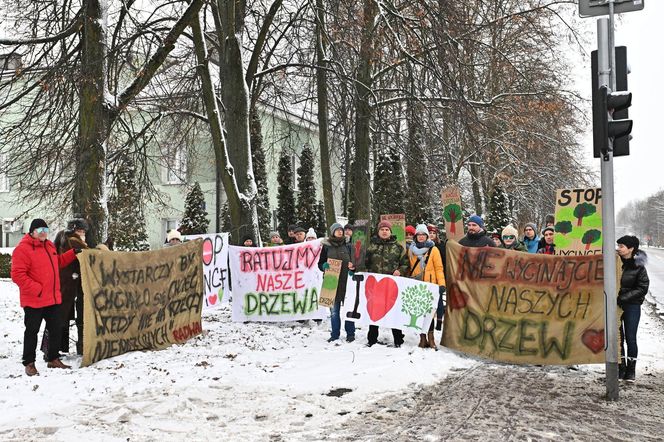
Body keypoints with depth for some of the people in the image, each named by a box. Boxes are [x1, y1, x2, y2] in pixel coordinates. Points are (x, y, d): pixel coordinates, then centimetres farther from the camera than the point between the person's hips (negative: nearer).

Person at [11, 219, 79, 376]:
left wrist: (73, 253, 14)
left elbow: (58, 262, 27)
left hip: (53, 298, 8)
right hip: (34, 301, -8)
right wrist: (37, 289, -24)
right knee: (32, 331, 3)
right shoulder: (23, 249, -15)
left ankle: (53, 359, 27)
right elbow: (17, 274, -21)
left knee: (56, 329, 14)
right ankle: (29, 363, 15)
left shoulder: (49, 246, 12)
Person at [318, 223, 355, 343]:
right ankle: (335, 334, 14)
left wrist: (352, 265, -6)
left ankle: (350, 333, 11)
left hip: (346, 281, 0)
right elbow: (320, 263, 10)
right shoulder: (326, 246, 7)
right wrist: (325, 266, -11)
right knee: (334, 309, 4)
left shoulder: (347, 246, 8)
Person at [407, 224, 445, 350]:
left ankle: (430, 338, -1)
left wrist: (441, 283, -11)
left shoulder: (433, 249, 2)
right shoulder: (411, 250, 13)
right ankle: (423, 338, 9)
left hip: (430, 284, -3)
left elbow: (439, 268, -2)